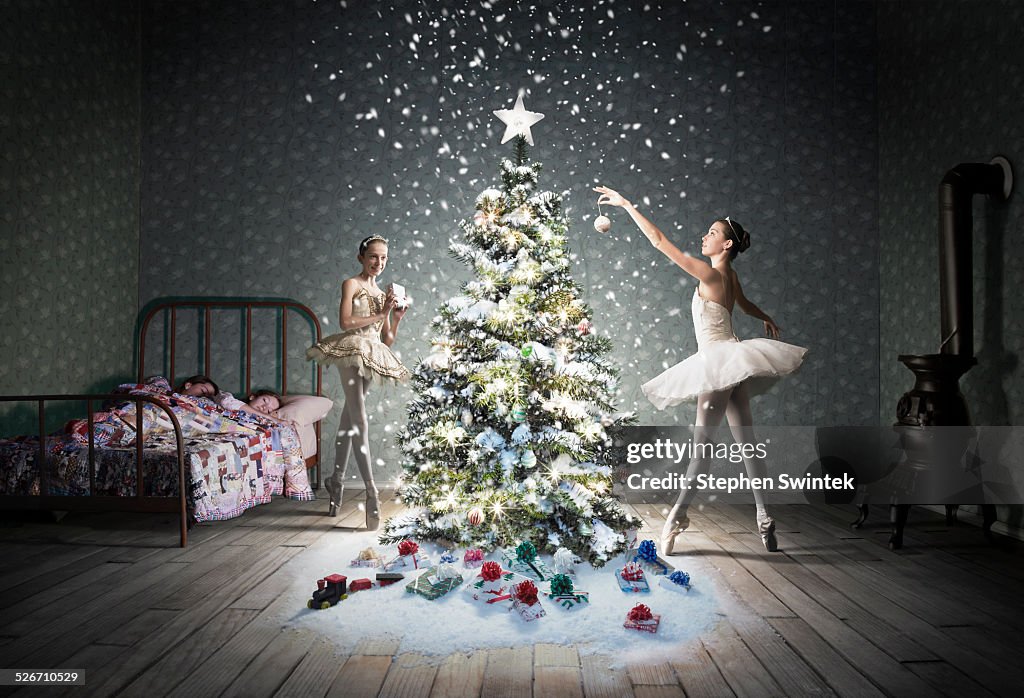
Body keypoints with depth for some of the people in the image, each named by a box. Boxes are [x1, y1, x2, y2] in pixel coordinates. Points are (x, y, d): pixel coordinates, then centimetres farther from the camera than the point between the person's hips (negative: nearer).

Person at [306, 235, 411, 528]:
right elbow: (345, 321, -13)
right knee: (359, 421, -14)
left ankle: (336, 480, 23)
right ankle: (371, 492, -20)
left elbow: (388, 340, 16)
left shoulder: (383, 294, 19)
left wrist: (396, 318, 1)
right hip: (352, 352, -7)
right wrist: (379, 315, -10)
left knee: (349, 421, 13)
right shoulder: (351, 284, 2)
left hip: (371, 357, 7)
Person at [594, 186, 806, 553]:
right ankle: (764, 517, 12)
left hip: (721, 362, -9)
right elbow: (745, 302, 33)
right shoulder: (730, 275, 11)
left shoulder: (710, 274, -14)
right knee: (746, 442, 8)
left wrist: (625, 204, -11)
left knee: (702, 441, -7)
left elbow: (659, 241, -15)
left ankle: (678, 515, -3)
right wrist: (768, 320, 55)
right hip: (727, 364, 9)